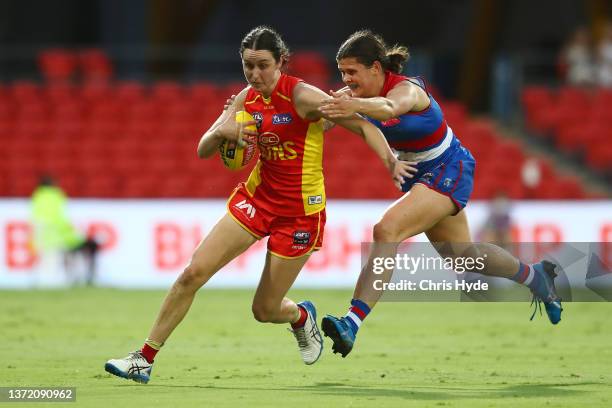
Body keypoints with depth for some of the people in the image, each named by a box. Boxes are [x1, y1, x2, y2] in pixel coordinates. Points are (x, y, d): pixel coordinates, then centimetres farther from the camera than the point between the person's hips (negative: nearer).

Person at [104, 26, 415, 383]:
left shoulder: (302, 96, -19)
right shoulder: (248, 99, -1)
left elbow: (363, 125, -19)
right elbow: (203, 151, 2)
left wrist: (392, 162, -35)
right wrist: (221, 132, -21)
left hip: (300, 212, -5)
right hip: (257, 196, 5)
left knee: (265, 310, 2)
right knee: (193, 273, -8)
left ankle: (302, 317, 40)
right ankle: (145, 359, 0)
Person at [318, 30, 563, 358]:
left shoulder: (406, 88, -30)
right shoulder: (362, 92, -8)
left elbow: (388, 107, -54)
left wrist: (356, 106, -76)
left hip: (447, 171, -9)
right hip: (417, 174, 9)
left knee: (387, 231, -29)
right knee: (462, 254, 23)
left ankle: (352, 322, -36)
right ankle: (535, 276, 46)